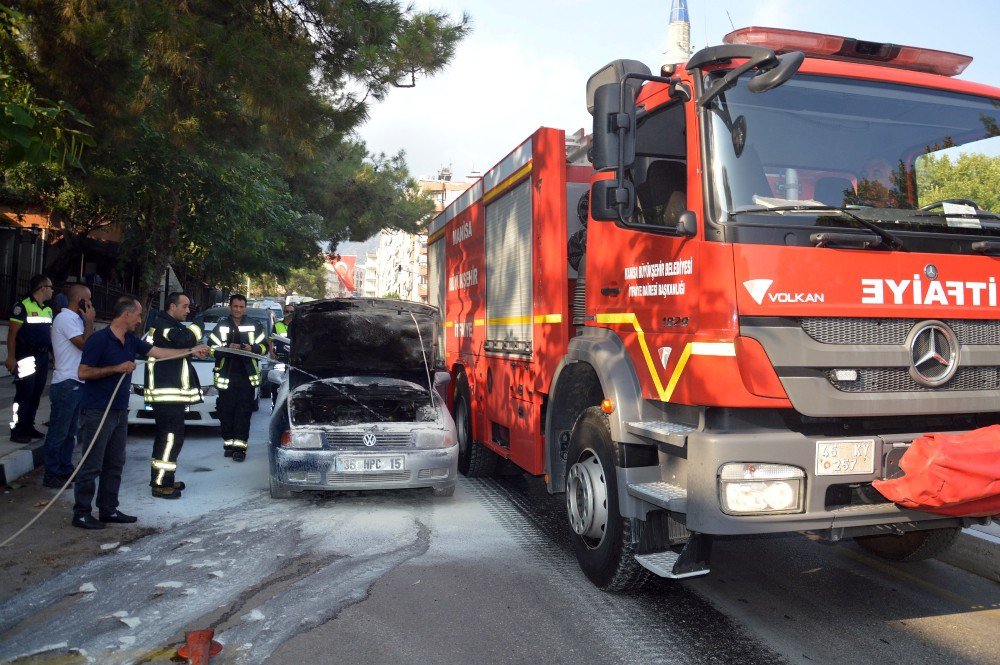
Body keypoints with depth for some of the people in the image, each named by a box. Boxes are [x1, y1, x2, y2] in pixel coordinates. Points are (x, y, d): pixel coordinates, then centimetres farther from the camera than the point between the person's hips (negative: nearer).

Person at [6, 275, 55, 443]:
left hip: (43, 357, 8)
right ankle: (17, 431, 0)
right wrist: (11, 357, -17)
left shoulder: (48, 310, 16)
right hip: (26, 358, -8)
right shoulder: (23, 306, -8)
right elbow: (12, 333, -11)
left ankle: (28, 426, 21)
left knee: (36, 394, 11)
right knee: (24, 394, -6)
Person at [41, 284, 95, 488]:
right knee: (58, 432, -3)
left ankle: (65, 469, 23)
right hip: (67, 384, -10)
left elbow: (88, 343, 15)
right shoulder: (66, 318, -13)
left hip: (77, 383, 10)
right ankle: (51, 475, 4)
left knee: (69, 432, 15)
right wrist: (89, 321, -11)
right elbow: (85, 344, -19)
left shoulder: (75, 318, 16)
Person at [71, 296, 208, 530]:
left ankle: (108, 510, 22)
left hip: (119, 412, 8)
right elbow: (83, 372, -15)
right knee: (91, 466, -2)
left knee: (115, 464, 13)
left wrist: (192, 351, 11)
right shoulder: (99, 339, -13)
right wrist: (117, 368, -20)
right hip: (96, 412, -8)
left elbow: (160, 352, 13)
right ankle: (81, 514, 8)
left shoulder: (131, 341, 9)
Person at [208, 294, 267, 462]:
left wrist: (252, 348, -10)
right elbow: (211, 348, 4)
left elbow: (264, 346, 11)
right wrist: (227, 348, -14)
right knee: (226, 412, 3)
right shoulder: (221, 327, 10)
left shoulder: (255, 326, 10)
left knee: (244, 412, -4)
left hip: (247, 376, -1)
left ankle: (240, 446, -4)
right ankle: (229, 443, 14)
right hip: (226, 376, 1)